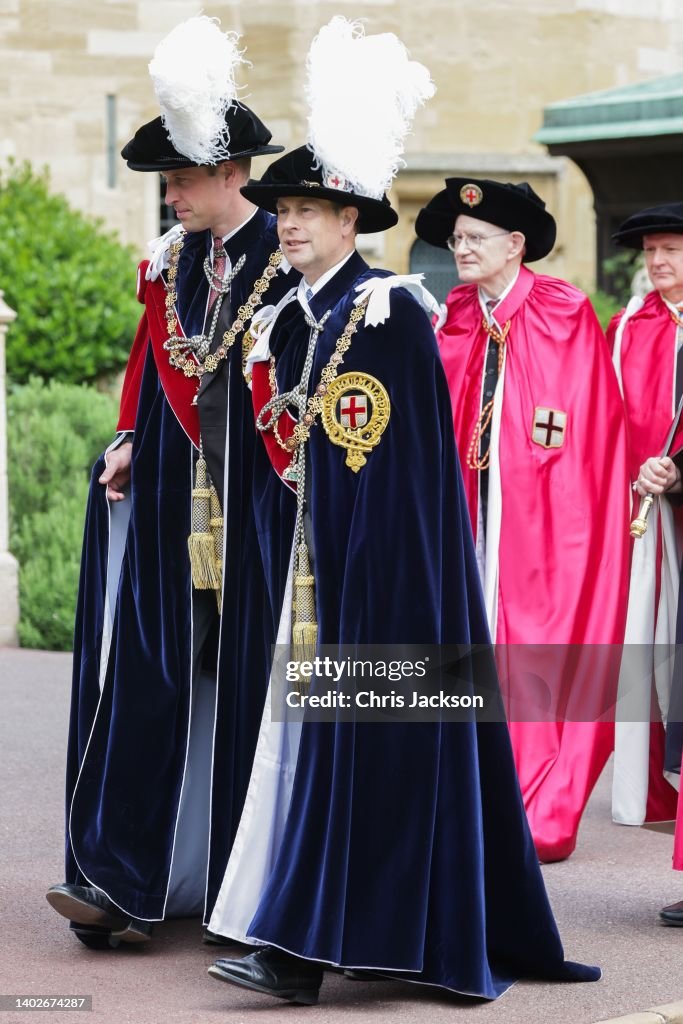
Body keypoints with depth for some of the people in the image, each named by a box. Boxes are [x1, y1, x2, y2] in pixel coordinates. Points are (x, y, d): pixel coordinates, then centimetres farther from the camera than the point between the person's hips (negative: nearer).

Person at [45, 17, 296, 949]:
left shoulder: (287, 260, -6)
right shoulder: (172, 262, 12)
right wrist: (129, 443, 5)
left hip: (253, 503, -5)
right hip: (170, 497, 5)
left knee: (242, 678, 1)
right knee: (147, 671, -3)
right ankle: (122, 882, -5)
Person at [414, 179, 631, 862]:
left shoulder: (565, 316, -5)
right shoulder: (456, 323, 10)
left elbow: (597, 429, -7)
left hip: (545, 516, -5)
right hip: (475, 510, 5)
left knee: (540, 653, -4)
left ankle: (545, 819, 2)